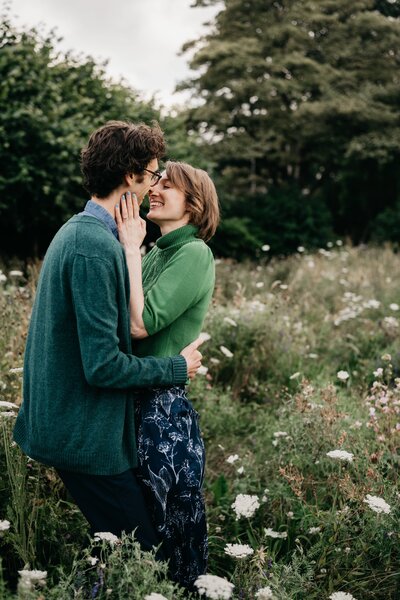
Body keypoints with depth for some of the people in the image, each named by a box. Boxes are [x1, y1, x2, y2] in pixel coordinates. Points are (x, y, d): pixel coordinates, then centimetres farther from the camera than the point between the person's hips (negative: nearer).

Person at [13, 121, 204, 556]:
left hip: (60, 421, 10)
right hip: (86, 436, -10)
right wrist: (177, 368, -11)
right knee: (142, 553, 2)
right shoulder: (95, 247, -23)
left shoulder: (75, 231, 10)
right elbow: (103, 366, -25)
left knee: (121, 547, 19)